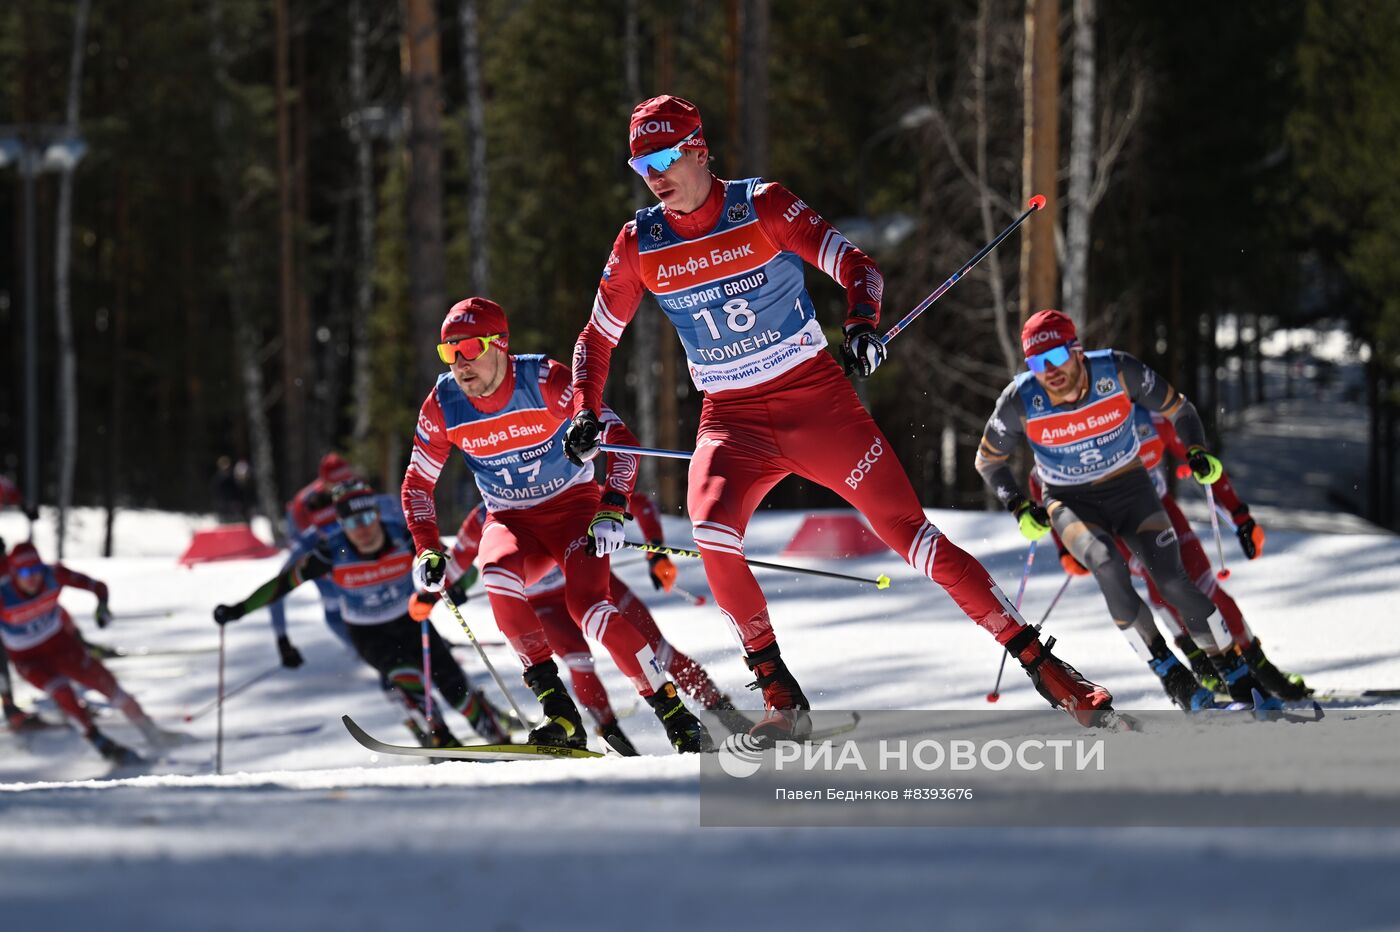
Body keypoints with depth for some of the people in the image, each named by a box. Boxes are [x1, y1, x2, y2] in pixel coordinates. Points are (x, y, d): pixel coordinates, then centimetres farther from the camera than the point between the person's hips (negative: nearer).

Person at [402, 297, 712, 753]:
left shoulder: (544, 381, -20)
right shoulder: (443, 405, -9)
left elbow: (620, 440, -18)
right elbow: (417, 484, 4)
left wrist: (612, 509, -30)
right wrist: (428, 550, -8)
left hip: (575, 506, -3)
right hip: (511, 522, 3)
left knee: (587, 602, -29)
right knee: (498, 575, -32)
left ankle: (679, 719, -22)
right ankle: (559, 714, -28)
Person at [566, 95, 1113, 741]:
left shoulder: (762, 207, -9)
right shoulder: (639, 245, 0)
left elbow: (854, 266, -11)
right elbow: (597, 338, 12)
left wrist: (862, 325, -32)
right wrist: (585, 414, -3)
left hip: (818, 402, -2)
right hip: (732, 420, 2)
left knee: (908, 531, -6)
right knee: (712, 532, -27)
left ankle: (1039, 662, 1)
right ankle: (780, 698, -14)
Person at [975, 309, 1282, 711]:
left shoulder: (1117, 372, -19)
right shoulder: (1020, 402, -19)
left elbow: (1176, 408, -2)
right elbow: (988, 460, 0)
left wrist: (1197, 451, -17)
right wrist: (1019, 508, -12)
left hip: (1129, 488, 0)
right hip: (1071, 504, 0)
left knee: (1172, 580, -16)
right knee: (1108, 567, -30)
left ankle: (1236, 673, 0)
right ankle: (1169, 673, -18)